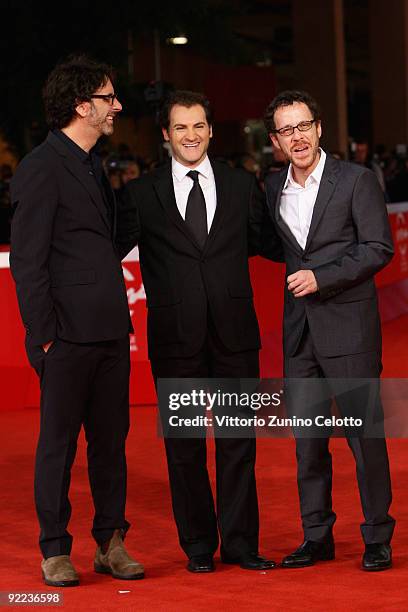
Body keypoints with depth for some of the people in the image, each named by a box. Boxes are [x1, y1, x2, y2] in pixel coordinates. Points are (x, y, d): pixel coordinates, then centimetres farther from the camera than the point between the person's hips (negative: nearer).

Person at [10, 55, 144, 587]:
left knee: (111, 438, 10)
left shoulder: (94, 166, 16)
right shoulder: (42, 168, -10)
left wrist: (123, 320, 15)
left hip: (110, 331, 7)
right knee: (59, 442, 2)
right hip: (68, 333, -7)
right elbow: (28, 260, -12)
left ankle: (111, 542, 19)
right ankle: (55, 550, 11)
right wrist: (42, 335, -14)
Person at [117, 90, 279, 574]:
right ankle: (198, 545, 17)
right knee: (184, 445, 6)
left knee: (238, 440, 5)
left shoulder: (241, 185, 8)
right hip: (175, 335, -1)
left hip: (234, 331, 1)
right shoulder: (142, 193, 2)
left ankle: (239, 542, 13)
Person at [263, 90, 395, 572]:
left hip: (348, 326, -5)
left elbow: (379, 248, -9)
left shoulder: (356, 180, -4)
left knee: (364, 434, -1)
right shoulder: (272, 188, 11)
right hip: (299, 331, 5)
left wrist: (321, 277, -14)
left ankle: (377, 537, 8)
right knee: (306, 438, 8)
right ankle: (317, 536, 16)